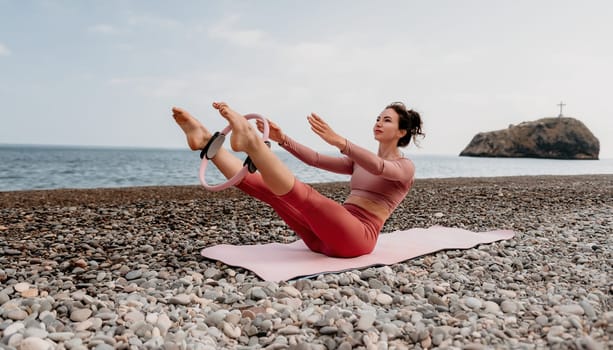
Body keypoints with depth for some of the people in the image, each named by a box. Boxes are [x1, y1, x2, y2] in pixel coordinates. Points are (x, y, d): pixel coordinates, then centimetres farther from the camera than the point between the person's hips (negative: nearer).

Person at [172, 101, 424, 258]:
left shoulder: (405, 167, 5)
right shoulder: (360, 162, 26)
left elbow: (378, 167, -21)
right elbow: (315, 160, 14)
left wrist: (338, 141, -37)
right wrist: (283, 139, -1)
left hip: (358, 237, -6)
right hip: (326, 237, 6)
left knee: (304, 194, -34)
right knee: (266, 187, -12)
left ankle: (252, 142, -50)